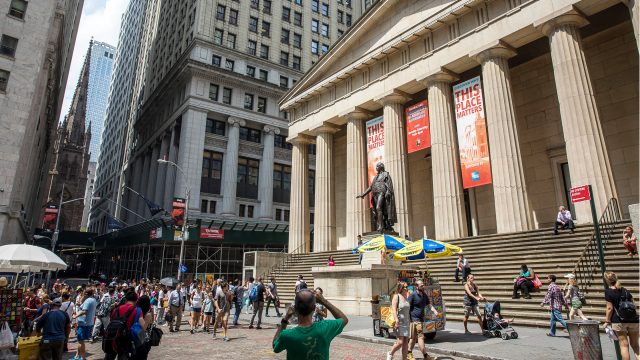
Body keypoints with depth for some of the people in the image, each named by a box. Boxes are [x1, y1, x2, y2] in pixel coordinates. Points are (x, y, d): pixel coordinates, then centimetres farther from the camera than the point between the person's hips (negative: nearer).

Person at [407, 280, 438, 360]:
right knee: (421, 336, -9)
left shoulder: (424, 295, 12)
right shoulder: (413, 295, -12)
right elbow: (407, 307, -12)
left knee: (414, 337, 15)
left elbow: (429, 305, 16)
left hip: (421, 319, 8)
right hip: (414, 319, -8)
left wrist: (434, 311, -4)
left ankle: (409, 353, 25)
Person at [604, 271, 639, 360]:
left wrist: (607, 321, -1)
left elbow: (610, 308, -9)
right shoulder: (625, 290, 10)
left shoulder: (608, 292, -6)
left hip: (619, 321, -5)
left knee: (624, 345, 3)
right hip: (633, 320, 5)